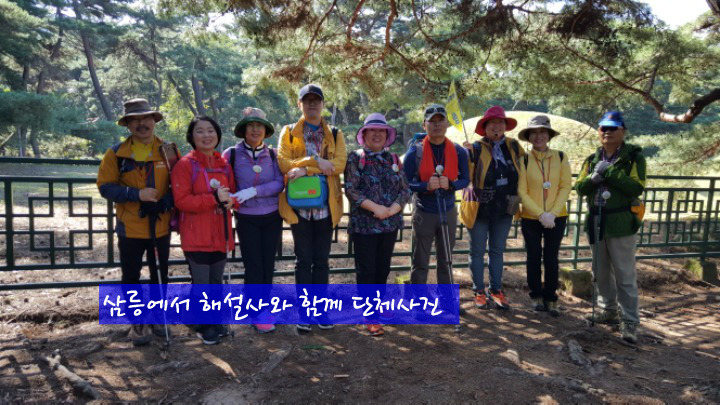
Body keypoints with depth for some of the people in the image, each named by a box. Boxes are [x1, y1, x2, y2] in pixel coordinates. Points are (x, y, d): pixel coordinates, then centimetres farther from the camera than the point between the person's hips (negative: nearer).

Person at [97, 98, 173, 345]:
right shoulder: (116, 153, -3)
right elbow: (105, 187, -8)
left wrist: (163, 203, -18)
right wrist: (137, 194, -22)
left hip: (160, 227, 1)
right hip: (129, 228, -1)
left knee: (160, 276, 14)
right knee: (131, 278, 8)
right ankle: (137, 324, 24)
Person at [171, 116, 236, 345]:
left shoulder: (224, 164, 9)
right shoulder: (185, 164, -9)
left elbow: (232, 192, 16)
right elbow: (181, 201, -16)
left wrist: (229, 200, -8)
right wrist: (214, 198, -23)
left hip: (221, 234, 6)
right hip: (197, 237, -5)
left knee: (216, 282, 17)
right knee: (201, 284, 3)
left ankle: (216, 321, 33)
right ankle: (204, 326, 21)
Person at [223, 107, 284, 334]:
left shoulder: (272, 155, 0)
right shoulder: (232, 154, -4)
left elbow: (279, 183, -12)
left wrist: (254, 191, -23)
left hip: (272, 217, 2)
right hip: (246, 219, -2)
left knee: (268, 264, 9)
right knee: (253, 266, 2)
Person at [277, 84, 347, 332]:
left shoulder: (335, 134, 9)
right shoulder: (289, 132, 6)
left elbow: (339, 164, -8)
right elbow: (283, 162, -9)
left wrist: (305, 169, -17)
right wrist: (316, 161, -18)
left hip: (325, 206, 1)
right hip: (298, 205, -1)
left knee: (322, 260, 9)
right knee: (303, 260, 5)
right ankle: (304, 311, 15)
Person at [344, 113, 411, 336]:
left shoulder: (393, 158, 10)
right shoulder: (355, 157, -3)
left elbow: (405, 190, 6)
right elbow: (350, 190, -11)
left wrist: (392, 209, -12)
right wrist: (375, 208, -19)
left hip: (390, 224, 5)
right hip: (364, 224, -4)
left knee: (383, 268, 14)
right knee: (366, 270, 1)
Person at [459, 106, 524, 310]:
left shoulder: (513, 146, 3)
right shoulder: (475, 149, -10)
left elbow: (523, 169, 15)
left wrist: (516, 195, 10)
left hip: (503, 209, 4)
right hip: (479, 208, -4)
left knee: (497, 251, 15)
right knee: (477, 252, 7)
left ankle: (496, 290, 26)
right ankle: (479, 292, 20)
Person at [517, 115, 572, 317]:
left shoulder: (560, 157, -2)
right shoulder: (524, 160, -7)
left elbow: (565, 187, -3)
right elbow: (522, 192, -8)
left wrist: (552, 213, -13)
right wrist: (541, 214, -15)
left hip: (557, 218, 1)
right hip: (530, 218, -1)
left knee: (551, 258, 8)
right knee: (534, 257, 10)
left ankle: (550, 299, 20)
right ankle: (536, 296, 26)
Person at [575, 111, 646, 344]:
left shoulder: (634, 156, -3)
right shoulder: (592, 159, 12)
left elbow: (637, 187, -16)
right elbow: (580, 188, 6)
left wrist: (609, 172, -18)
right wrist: (593, 178, -14)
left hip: (621, 224, -5)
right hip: (596, 222, 6)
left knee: (625, 276, -2)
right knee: (601, 273, 15)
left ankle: (630, 322, 5)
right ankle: (608, 311, 30)